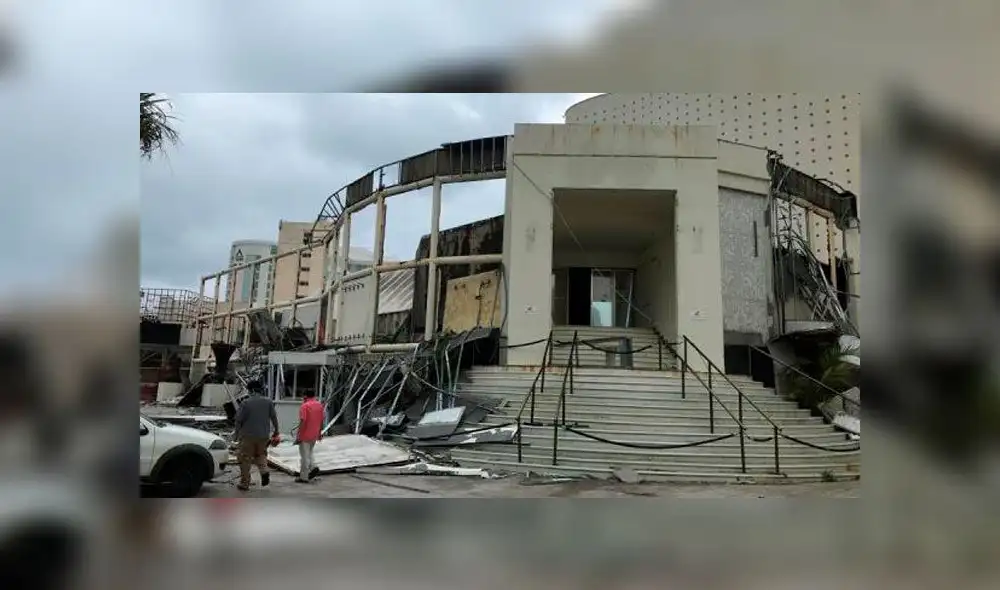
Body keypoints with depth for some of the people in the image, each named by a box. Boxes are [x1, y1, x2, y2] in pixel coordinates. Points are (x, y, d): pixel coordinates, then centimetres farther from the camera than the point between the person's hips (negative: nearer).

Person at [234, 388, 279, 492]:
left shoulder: (245, 403, -8)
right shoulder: (268, 402, 1)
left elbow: (239, 419, -7)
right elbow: (274, 417, 5)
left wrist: (237, 433, 5)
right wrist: (276, 431, 17)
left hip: (248, 435, -3)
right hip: (263, 436, 3)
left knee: (245, 460, 6)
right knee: (261, 454, 23)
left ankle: (244, 484, 10)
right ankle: (264, 471, -2)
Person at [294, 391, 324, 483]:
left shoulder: (304, 406, -15)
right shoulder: (320, 405, 6)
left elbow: (302, 421, -20)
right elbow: (321, 420, 11)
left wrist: (298, 435, -16)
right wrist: (320, 432, 21)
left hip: (305, 435, -7)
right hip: (314, 435, 7)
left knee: (304, 456, 1)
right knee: (309, 453, 23)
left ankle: (303, 477, 7)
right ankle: (313, 467, 5)